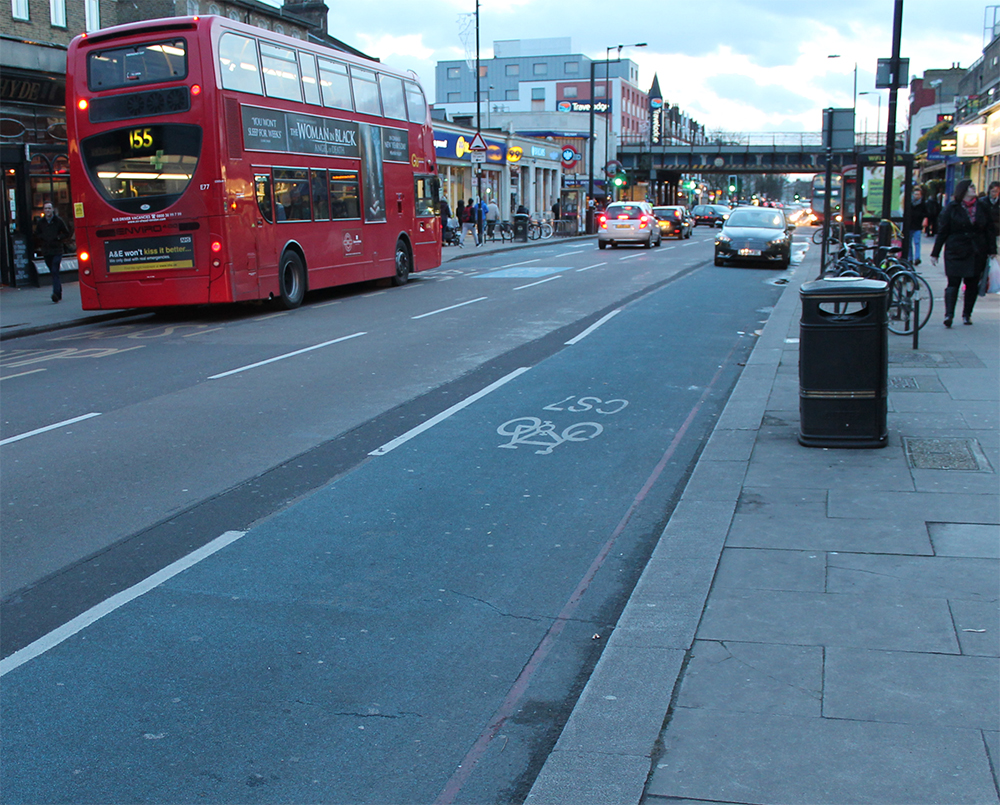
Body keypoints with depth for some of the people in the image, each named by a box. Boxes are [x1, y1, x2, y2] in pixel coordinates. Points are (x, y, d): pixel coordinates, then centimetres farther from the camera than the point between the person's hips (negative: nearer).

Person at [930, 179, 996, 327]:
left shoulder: (982, 208, 8)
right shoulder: (952, 208, -1)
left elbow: (990, 230, 10)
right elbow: (942, 231, 0)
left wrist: (992, 251, 3)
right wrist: (935, 253, -2)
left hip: (977, 253, 3)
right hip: (956, 252, -3)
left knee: (972, 284, 5)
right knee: (953, 283, -8)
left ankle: (967, 314, 13)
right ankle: (949, 314, -15)